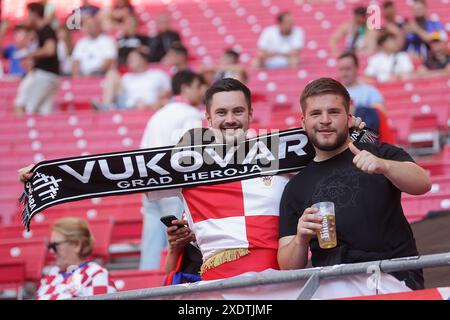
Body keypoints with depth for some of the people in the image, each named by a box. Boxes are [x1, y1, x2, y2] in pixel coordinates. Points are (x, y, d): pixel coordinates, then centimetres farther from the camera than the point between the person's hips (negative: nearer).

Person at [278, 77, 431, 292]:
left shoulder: (380, 153, 11)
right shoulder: (296, 188, 17)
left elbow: (422, 184, -10)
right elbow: (288, 268, 14)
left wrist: (384, 166, -29)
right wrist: (301, 240, -8)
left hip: (393, 277, -2)